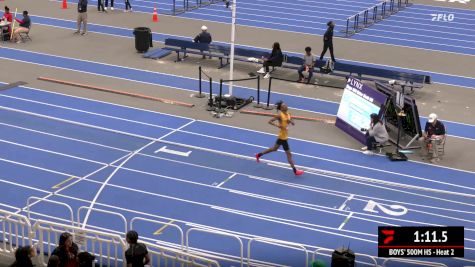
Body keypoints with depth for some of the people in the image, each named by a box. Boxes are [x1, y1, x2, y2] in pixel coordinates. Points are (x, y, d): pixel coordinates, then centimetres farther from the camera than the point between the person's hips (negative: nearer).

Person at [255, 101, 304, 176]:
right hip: (283, 137, -9)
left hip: (285, 136, 9)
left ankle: (259, 154, 41)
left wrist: (290, 121, -11)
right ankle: (295, 171, 2)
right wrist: (277, 125, -29)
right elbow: (270, 121, -17)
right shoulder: (280, 115, -19)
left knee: (274, 148, 26)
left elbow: (293, 123, 10)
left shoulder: (288, 114, 4)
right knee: (289, 154, -4)